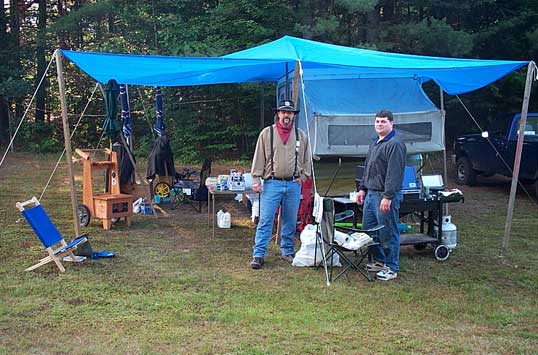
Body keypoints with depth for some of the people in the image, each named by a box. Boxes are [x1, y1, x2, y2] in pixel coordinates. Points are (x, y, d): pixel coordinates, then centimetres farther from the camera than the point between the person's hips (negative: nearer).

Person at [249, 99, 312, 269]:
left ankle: (287, 251, 24)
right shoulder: (267, 133, 2)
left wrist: (303, 175, 6)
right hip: (272, 183, -3)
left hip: (293, 184, 3)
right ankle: (258, 255, -3)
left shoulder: (301, 135, 9)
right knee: (265, 220, -6)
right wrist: (256, 178, -6)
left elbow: (307, 159, 17)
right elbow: (259, 157, 1)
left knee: (290, 221, 10)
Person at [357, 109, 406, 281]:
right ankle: (379, 261, 29)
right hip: (371, 194, 10)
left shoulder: (395, 144, -15)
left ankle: (391, 268, 9)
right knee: (368, 229, 15)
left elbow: (394, 173, -21)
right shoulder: (375, 143, 17)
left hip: (386, 195, -10)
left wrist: (388, 196, -25)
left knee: (388, 233, -2)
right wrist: (362, 188, 20)